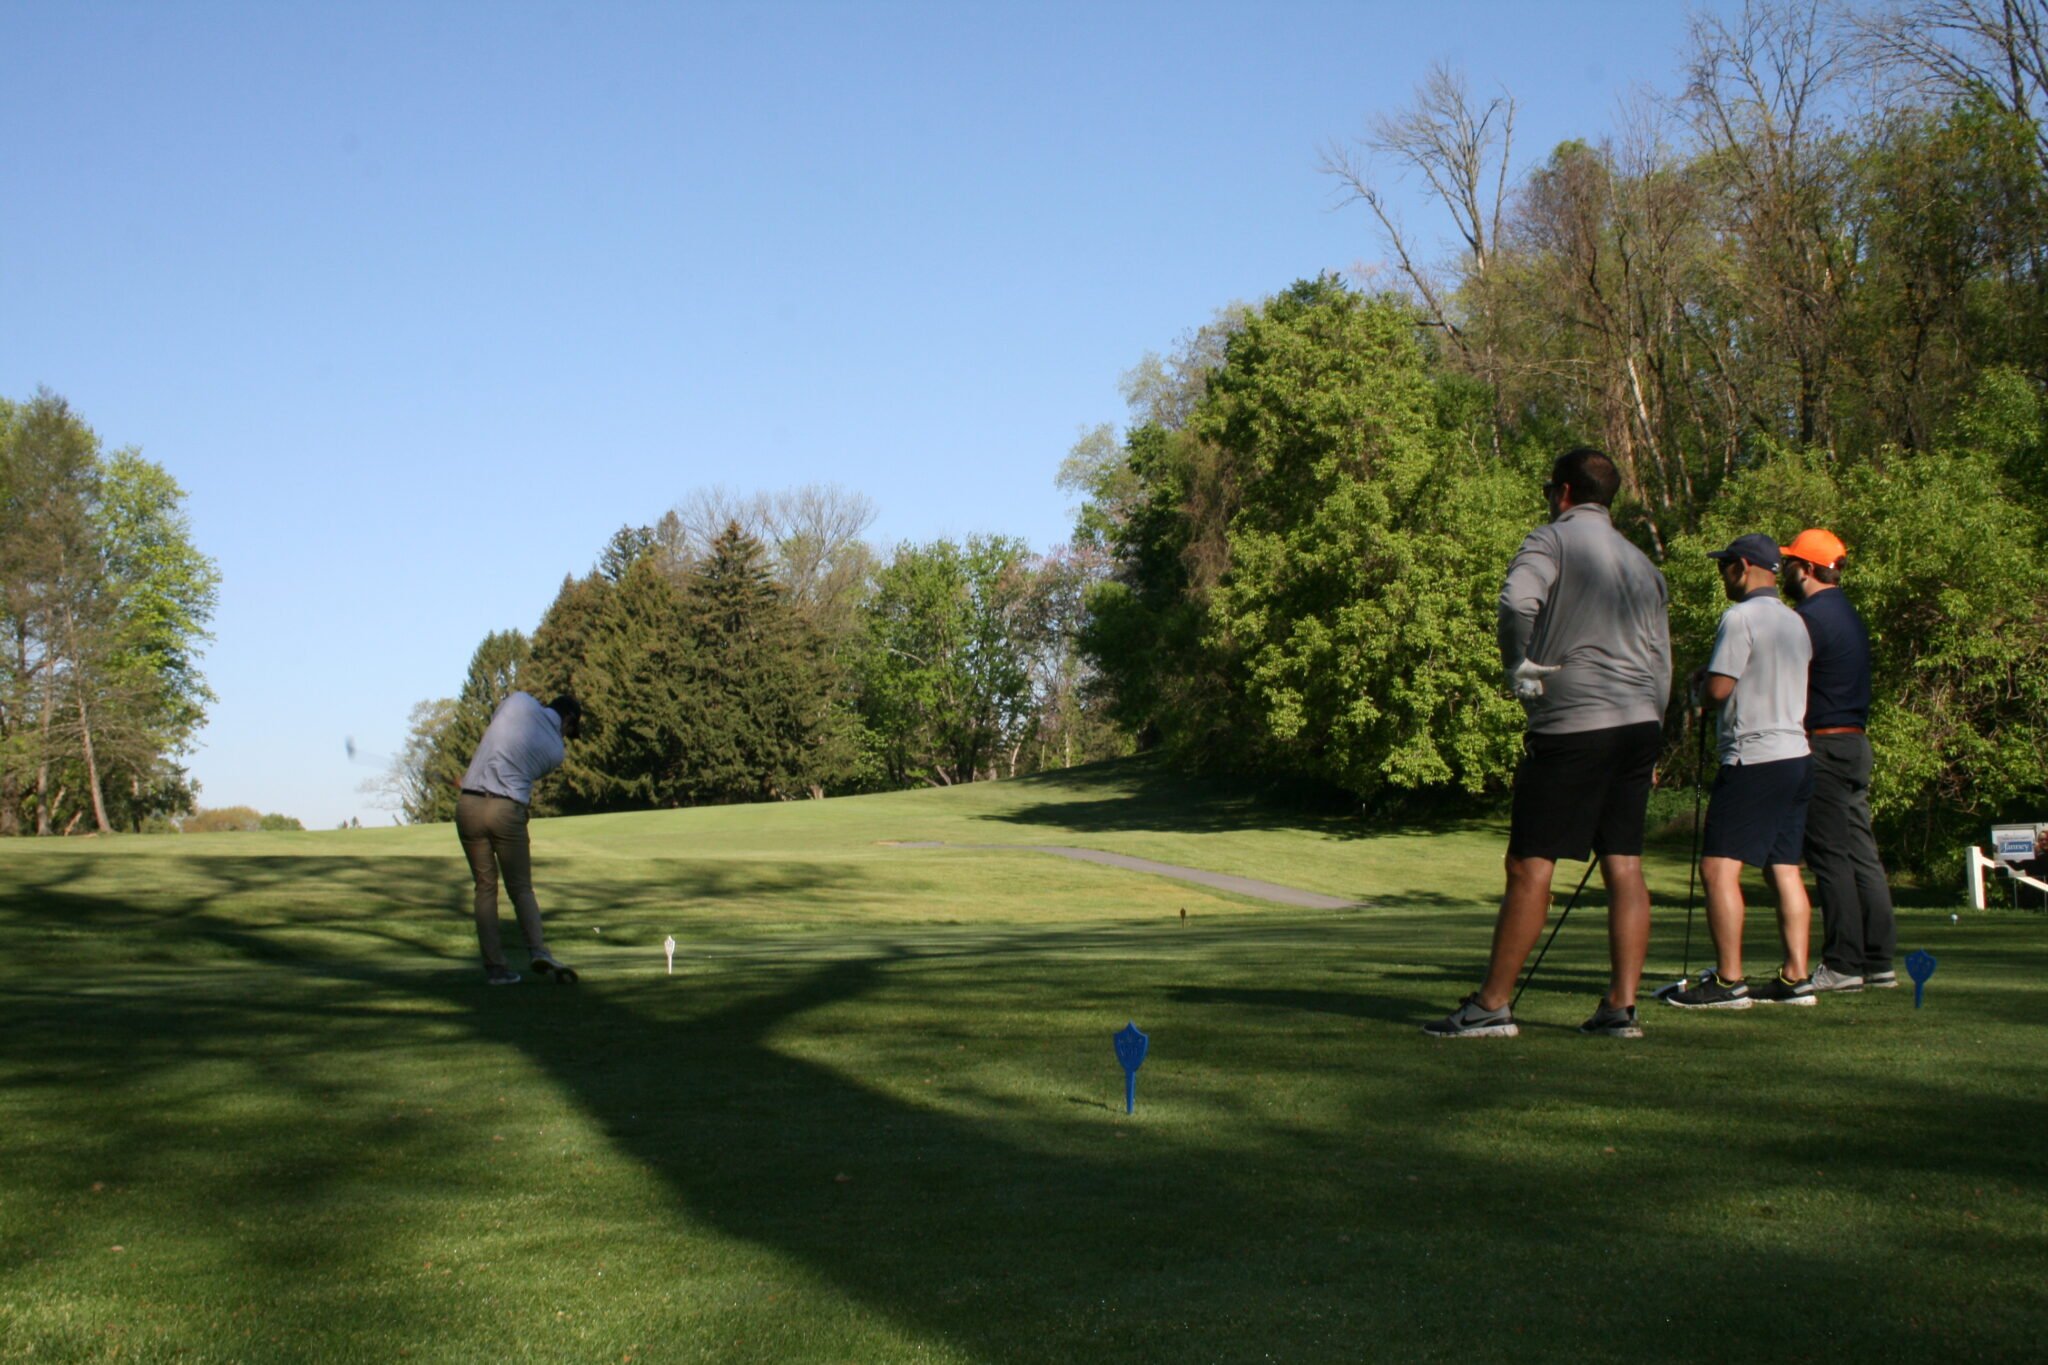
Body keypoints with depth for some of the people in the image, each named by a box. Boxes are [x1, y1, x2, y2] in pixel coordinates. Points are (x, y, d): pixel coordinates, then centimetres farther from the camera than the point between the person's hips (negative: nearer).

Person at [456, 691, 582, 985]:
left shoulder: (520, 701, 4)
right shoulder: (556, 751, 5)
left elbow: (489, 728, 19)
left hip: (469, 804, 2)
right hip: (507, 811, -2)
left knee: (485, 887, 10)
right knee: (521, 888, 11)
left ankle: (494, 966, 6)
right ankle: (539, 951, -11)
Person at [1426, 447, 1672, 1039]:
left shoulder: (1551, 540, -2)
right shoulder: (1642, 562, 19)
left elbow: (1517, 600, -25)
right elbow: (1661, 664, 19)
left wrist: (1520, 667, -10)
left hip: (1572, 724, -7)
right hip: (1641, 724, 7)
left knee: (1530, 864, -4)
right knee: (1624, 864, 7)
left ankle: (1493, 1005, -2)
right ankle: (1622, 1006, 5)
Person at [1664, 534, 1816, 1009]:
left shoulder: (1741, 618, -11)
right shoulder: (1796, 623, 16)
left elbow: (1718, 690, -15)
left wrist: (1696, 684, 6)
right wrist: (1709, 702, 18)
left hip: (1754, 760, -9)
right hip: (1796, 755, 9)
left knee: (1719, 867, -8)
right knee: (1785, 869, 10)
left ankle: (1729, 982, -10)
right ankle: (1795, 978, 9)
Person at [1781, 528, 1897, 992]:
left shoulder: (1809, 618, -12)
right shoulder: (1850, 615, 17)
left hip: (1823, 745, -9)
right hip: (1856, 742, 9)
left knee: (1831, 857, -7)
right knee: (1862, 854, 8)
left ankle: (1842, 965, -6)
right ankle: (1878, 961, 10)